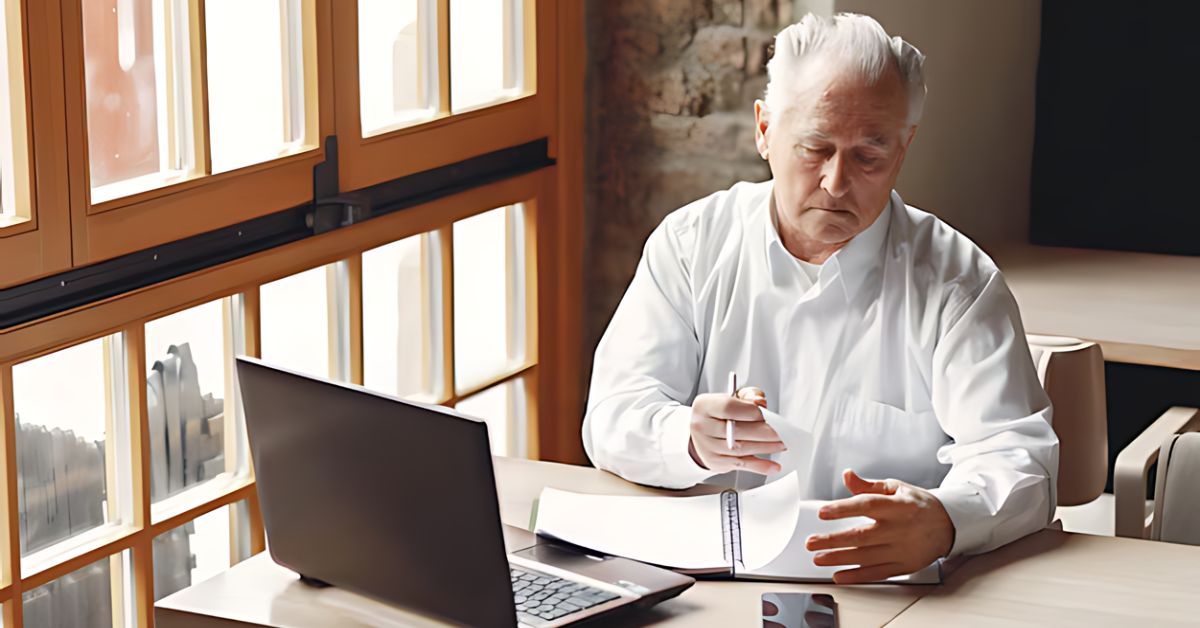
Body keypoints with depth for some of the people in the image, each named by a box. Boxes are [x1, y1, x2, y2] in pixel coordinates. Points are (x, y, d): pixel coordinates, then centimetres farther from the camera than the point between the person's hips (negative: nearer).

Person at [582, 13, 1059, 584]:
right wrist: (692, 440, -26)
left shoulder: (957, 281, -2)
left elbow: (1018, 458, -13)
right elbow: (613, 417, -1)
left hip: (886, 591, 0)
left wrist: (941, 521, -37)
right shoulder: (690, 243, 5)